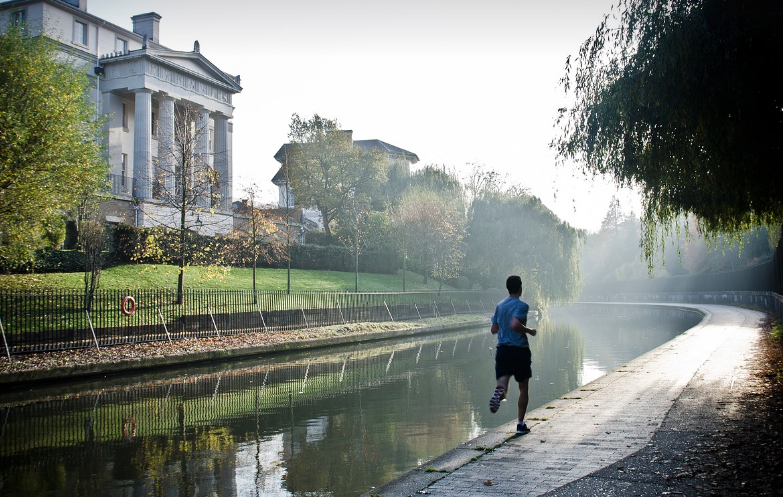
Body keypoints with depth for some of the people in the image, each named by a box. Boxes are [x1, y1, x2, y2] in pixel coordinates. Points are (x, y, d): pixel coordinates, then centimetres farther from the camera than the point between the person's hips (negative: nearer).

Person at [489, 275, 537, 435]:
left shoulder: (500, 305, 11)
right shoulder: (521, 305, -10)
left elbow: (494, 329, 14)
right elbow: (514, 324, -25)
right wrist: (529, 331, -9)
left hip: (502, 349, 4)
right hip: (520, 349, -4)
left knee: (502, 383, -1)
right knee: (523, 387, 10)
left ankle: (500, 392, -39)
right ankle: (520, 424, 12)